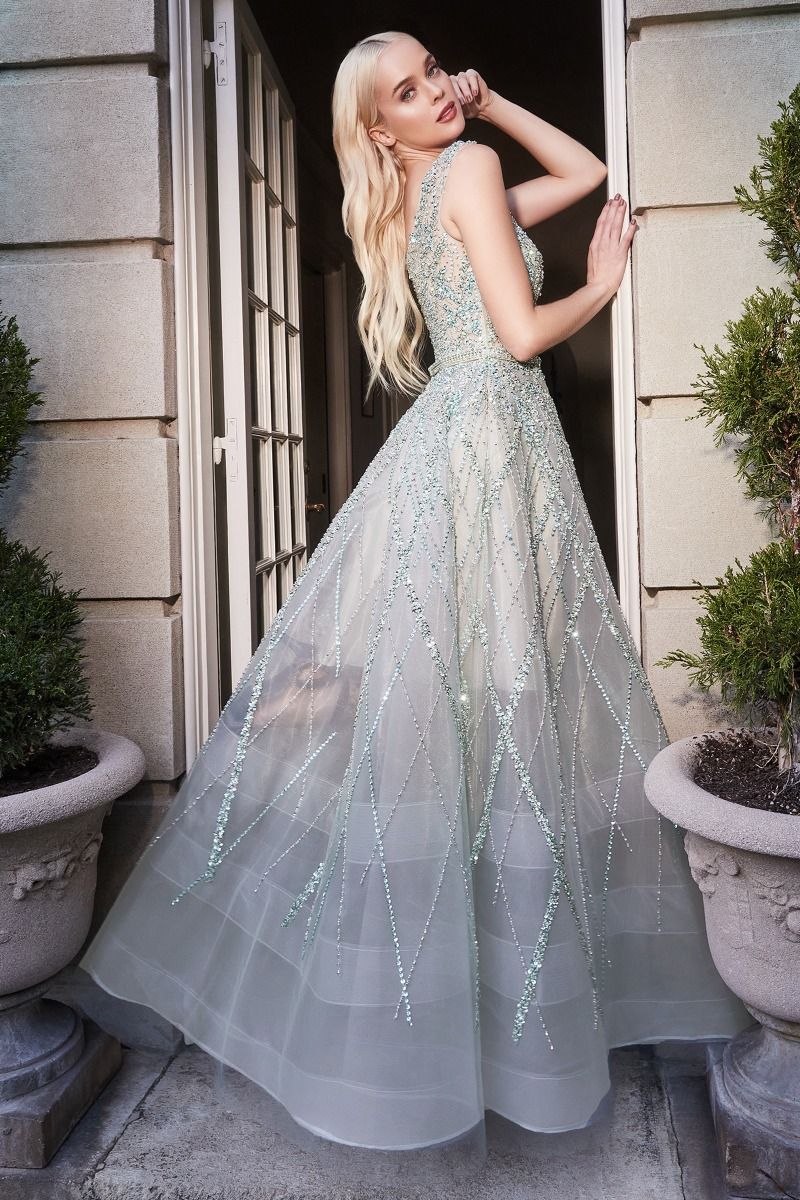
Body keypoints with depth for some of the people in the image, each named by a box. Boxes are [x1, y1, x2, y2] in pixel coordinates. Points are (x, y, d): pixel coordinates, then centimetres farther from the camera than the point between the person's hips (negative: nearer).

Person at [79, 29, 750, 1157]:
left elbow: (588, 171, 32)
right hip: (488, 441, -9)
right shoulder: (468, 167, -3)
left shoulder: (432, 193, 23)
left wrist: (490, 99, 26)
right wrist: (603, 285, 4)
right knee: (484, 697, -6)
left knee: (411, 696, 11)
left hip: (464, 442, 9)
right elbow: (522, 335, -13)